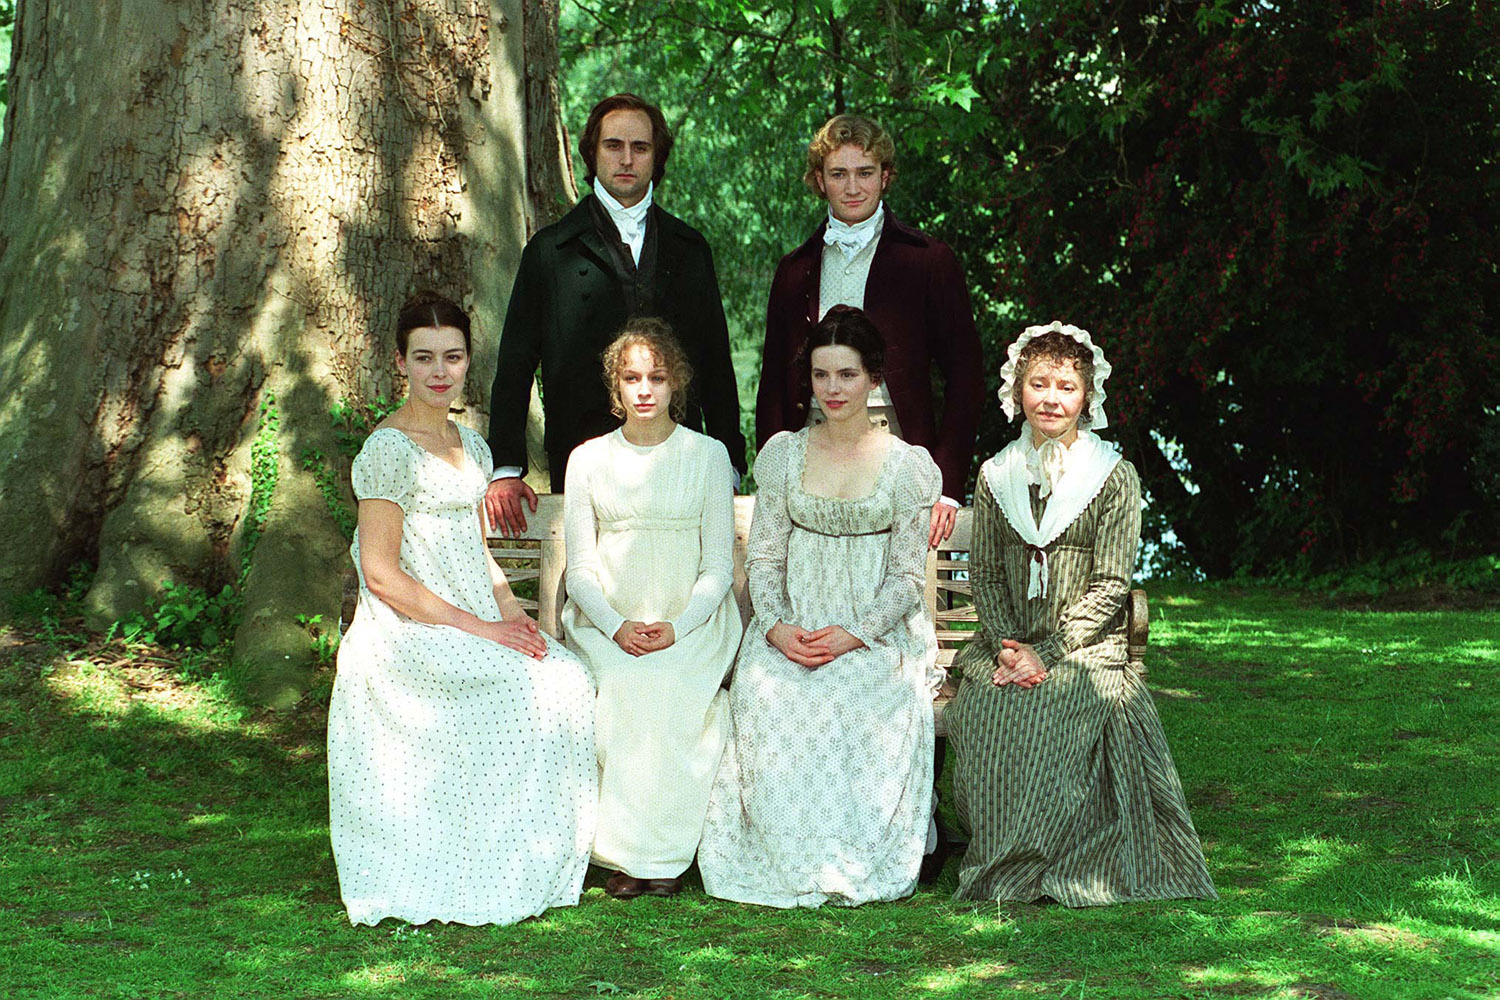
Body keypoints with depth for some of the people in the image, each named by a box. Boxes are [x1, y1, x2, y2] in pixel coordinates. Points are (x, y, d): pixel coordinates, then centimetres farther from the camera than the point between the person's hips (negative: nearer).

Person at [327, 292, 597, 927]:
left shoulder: (469, 444, 16)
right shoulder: (390, 448, -10)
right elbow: (381, 572, -14)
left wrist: (509, 609, 1)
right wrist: (479, 629, -17)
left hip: (475, 623, 7)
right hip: (410, 632, -7)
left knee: (568, 678, -17)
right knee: (529, 688, -26)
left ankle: (537, 863, -9)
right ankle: (494, 875, -14)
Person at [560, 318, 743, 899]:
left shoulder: (707, 455, 7)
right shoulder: (588, 459, 11)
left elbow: (718, 566, 3)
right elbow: (580, 567, 7)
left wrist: (676, 628, -15)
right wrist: (617, 628, -13)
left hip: (690, 621, -1)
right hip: (607, 622, 1)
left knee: (669, 687, -32)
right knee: (620, 686, -31)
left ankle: (666, 855, -22)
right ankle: (624, 856, -23)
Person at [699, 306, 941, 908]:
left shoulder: (907, 465, 3)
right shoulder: (783, 454, 10)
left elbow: (907, 575, 0)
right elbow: (763, 556, 9)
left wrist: (855, 635, -16)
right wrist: (775, 626, -11)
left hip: (878, 628, -2)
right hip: (793, 625, 2)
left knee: (863, 702, -33)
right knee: (768, 697, -30)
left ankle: (854, 863, -19)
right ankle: (790, 863, -20)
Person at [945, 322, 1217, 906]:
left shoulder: (1113, 476, 1)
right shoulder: (996, 475, 12)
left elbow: (1111, 585, -5)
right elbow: (984, 574, 10)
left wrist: (1047, 654, -14)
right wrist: (1011, 644, -8)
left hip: (1086, 646, -3)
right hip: (1007, 643, 3)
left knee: (1053, 710, -33)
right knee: (984, 712, -28)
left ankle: (1044, 863, -16)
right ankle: (996, 859, -11)